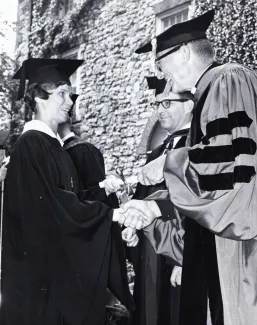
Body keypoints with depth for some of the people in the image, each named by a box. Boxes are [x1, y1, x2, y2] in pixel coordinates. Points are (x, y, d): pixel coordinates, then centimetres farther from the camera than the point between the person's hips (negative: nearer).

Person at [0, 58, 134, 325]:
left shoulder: (52, 144, 11)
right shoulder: (30, 146, -17)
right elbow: (53, 207, -22)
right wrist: (112, 213, -19)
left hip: (60, 259, 9)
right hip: (40, 264, -9)